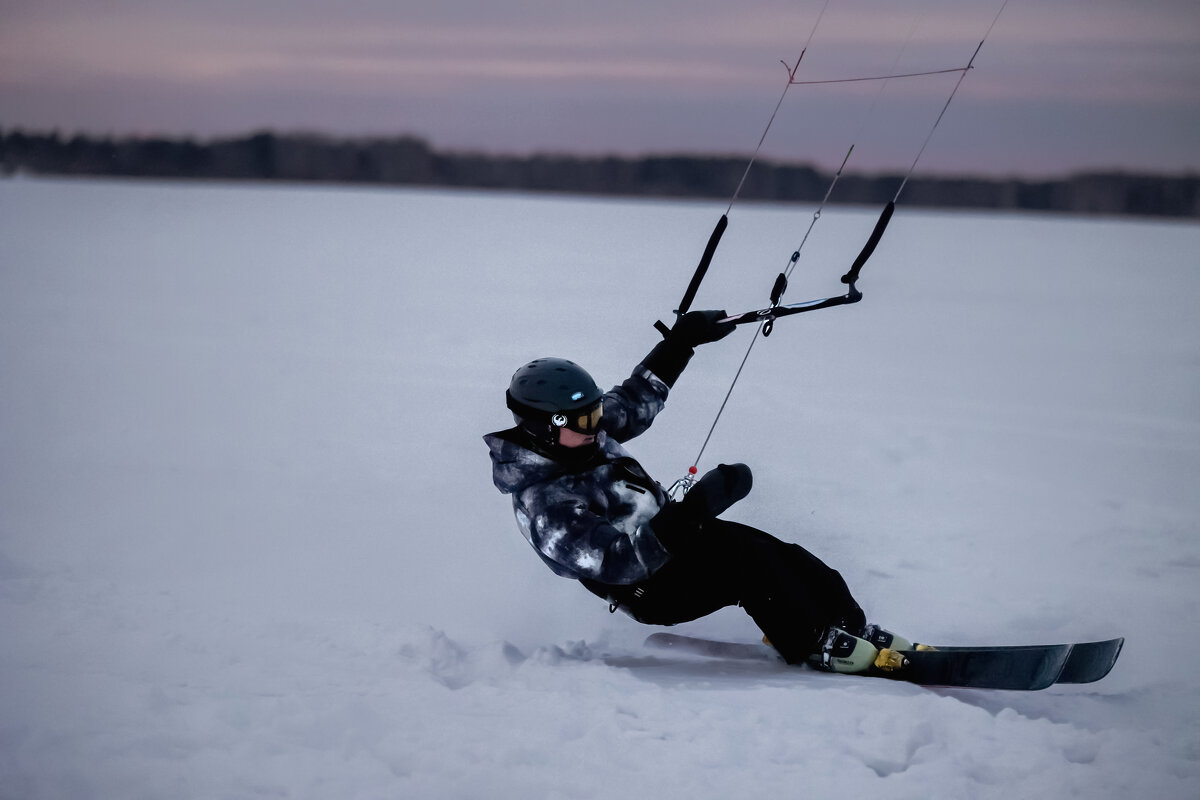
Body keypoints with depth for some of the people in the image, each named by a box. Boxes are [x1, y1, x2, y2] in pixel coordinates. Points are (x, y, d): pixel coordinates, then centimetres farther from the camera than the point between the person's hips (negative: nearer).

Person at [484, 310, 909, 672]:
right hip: (652, 589, -8)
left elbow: (632, 403, 15)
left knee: (782, 554, -7)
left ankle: (857, 630, 1)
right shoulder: (545, 508, -28)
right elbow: (621, 563, -35)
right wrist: (695, 508, -41)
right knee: (750, 562, -25)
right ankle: (817, 645, -11)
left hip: (674, 534, 8)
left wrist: (681, 341, 12)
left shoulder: (575, 436, -3)